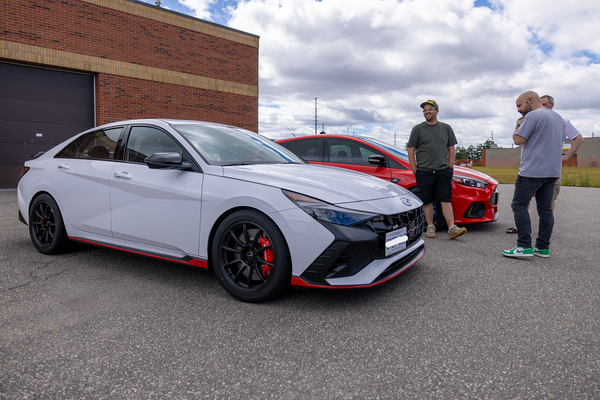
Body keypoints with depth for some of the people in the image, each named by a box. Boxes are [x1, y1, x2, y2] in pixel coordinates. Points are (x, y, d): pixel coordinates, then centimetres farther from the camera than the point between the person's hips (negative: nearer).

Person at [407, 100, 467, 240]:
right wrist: (415, 171, -3)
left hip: (443, 172, 1)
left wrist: (449, 168, 6)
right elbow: (411, 151, 3)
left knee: (446, 200, -4)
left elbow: (451, 149, 14)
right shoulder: (418, 129, 5)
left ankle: (452, 228, -8)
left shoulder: (446, 128, 12)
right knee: (427, 201, 5)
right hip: (424, 172, -1)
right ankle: (430, 227, 17)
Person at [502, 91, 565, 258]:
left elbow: (518, 140, -14)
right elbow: (560, 142, 28)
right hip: (552, 171, 9)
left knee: (519, 205, -6)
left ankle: (524, 246, -11)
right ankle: (543, 247, 11)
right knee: (545, 208, 8)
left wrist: (518, 125, 2)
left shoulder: (533, 115, -10)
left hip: (532, 171, -9)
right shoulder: (558, 117, 20)